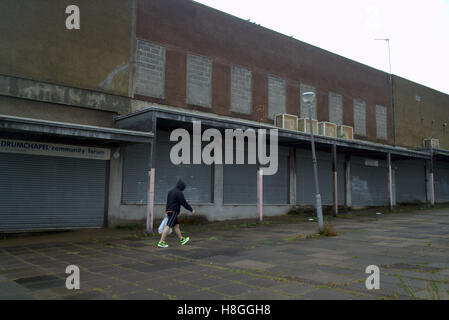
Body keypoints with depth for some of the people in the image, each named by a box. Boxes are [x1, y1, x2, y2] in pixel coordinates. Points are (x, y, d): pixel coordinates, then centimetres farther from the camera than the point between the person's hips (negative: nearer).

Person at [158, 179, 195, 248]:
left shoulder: (170, 191, 15)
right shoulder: (179, 193, -13)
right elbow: (184, 203, -13)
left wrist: (167, 212, 28)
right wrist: (191, 210, -2)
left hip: (169, 211, 10)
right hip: (173, 212, -10)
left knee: (176, 226, 16)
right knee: (168, 226, -11)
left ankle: (182, 240, 26)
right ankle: (161, 242, -14)